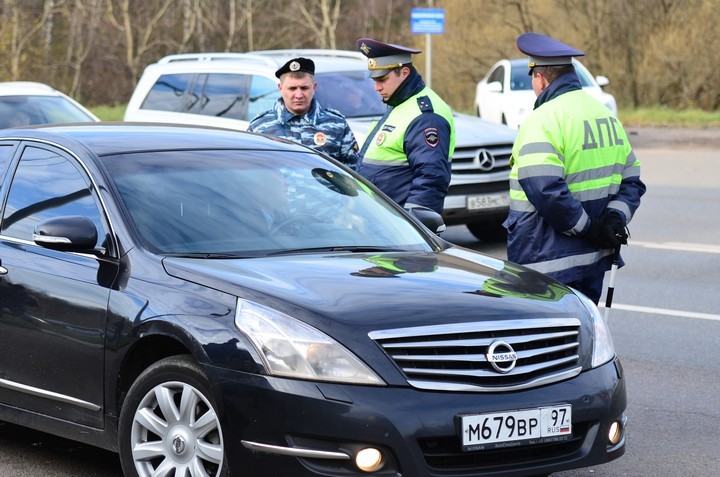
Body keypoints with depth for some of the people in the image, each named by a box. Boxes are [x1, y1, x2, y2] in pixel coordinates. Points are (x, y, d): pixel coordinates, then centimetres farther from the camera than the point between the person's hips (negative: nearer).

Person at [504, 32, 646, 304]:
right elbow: (632, 181, 16)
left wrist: (586, 228, -14)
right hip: (595, 260, 8)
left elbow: (546, 192, -24)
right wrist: (615, 217, 1)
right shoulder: (607, 116, 14)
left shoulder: (541, 121, -14)